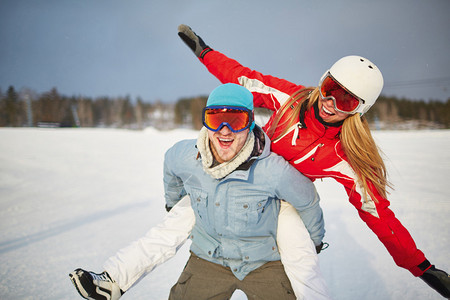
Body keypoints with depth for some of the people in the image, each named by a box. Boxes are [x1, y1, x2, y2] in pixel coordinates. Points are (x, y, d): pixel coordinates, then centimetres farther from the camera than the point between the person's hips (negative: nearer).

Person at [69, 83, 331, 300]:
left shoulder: (275, 171, -29)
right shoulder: (181, 156, -20)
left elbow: (308, 202, -7)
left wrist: (315, 239, 11)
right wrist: (173, 201, 27)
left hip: (265, 263, -2)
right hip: (208, 259, 3)